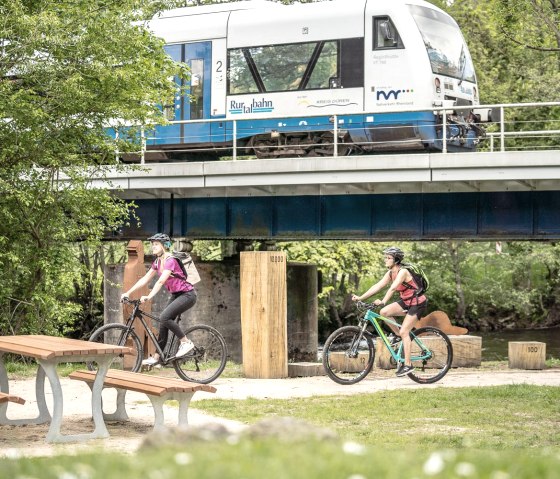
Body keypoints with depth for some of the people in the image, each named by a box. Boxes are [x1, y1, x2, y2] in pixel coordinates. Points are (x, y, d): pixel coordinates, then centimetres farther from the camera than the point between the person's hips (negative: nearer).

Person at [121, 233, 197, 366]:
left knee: (164, 317, -23)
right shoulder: (158, 262, 7)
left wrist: (148, 297, -41)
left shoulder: (170, 261, -20)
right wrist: (128, 293, 2)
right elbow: (145, 279, 8)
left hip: (187, 294, -9)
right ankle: (156, 357, 8)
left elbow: (161, 281, -32)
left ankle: (186, 342, -10)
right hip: (176, 295, 9)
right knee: (163, 322, 3)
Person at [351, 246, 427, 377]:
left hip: (417, 303, -8)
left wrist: (383, 302, -45)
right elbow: (377, 286, -1)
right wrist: (360, 298, -8)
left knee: (404, 332, -14)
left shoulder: (403, 272, -22)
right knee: (384, 312, -10)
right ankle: (400, 336, 7)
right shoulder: (390, 273, 3)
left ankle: (408, 365, -8)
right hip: (406, 301, 8)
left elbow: (393, 288, -34)